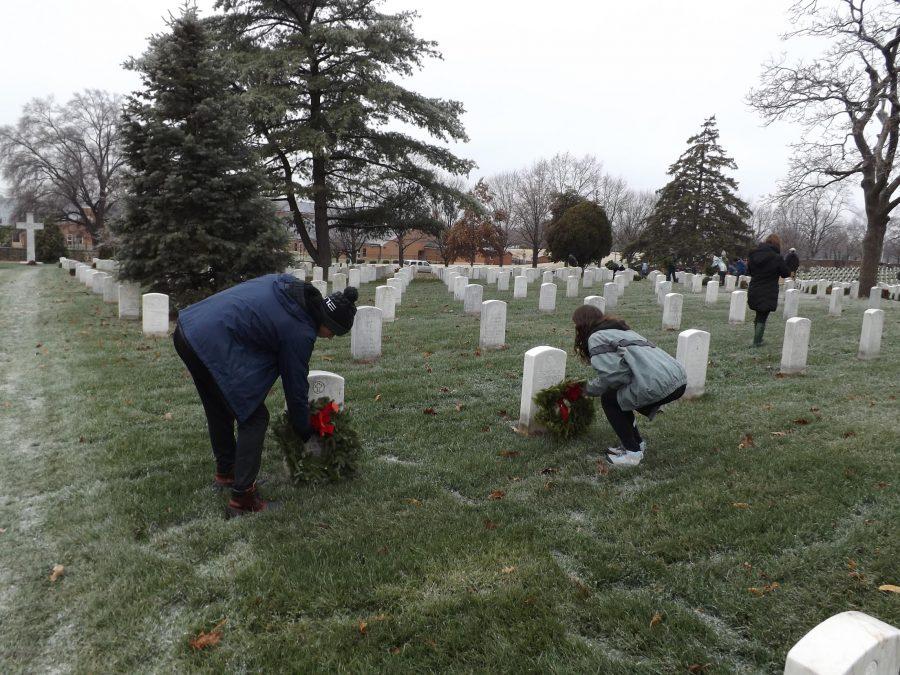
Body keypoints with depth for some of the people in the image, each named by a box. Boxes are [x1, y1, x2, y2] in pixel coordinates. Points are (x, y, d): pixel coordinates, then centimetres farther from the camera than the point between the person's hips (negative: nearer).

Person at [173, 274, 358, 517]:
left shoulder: (289, 285, 8)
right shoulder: (301, 331, -11)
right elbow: (296, 386, 0)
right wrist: (305, 431, 15)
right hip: (214, 346, -10)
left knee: (219, 411, 25)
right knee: (254, 418, 1)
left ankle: (225, 473, 43)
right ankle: (242, 498, 5)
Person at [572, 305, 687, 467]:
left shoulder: (596, 337, 2)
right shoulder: (621, 330, 30)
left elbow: (612, 373, -10)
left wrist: (590, 389, 7)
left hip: (658, 384, -9)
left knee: (608, 400, 11)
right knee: (619, 397, 25)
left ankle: (632, 453, 11)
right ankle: (636, 442, 31)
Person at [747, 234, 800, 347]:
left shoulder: (753, 255, 2)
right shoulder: (777, 258, -13)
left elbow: (749, 271, 14)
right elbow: (786, 273, -1)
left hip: (753, 292, 5)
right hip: (768, 294, -5)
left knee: (759, 316, 19)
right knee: (762, 318, 4)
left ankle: (757, 339, 28)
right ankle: (757, 342, 9)